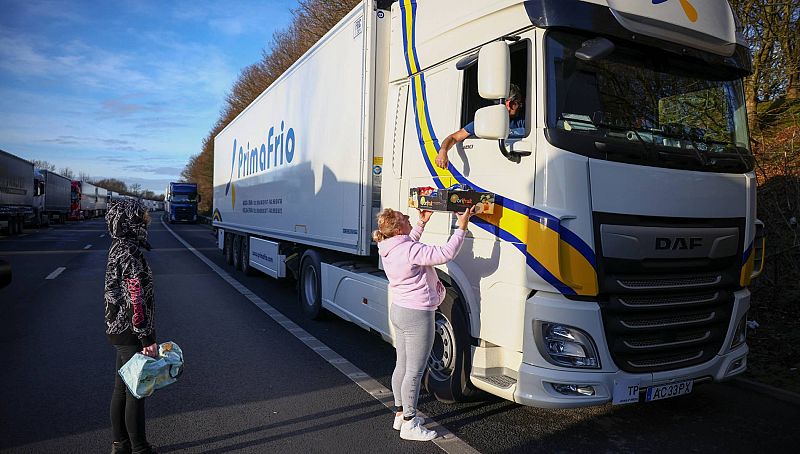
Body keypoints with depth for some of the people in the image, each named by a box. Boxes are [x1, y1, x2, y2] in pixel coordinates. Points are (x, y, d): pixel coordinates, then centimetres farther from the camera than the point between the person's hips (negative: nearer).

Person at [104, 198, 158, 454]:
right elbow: (136, 300, -24)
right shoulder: (130, 253, -21)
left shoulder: (119, 247, 9)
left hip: (119, 330, 10)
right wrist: (148, 339, -20)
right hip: (131, 333, -10)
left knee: (122, 387, 18)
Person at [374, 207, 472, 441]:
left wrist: (422, 223, 26)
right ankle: (409, 425, 11)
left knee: (402, 366, 19)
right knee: (414, 372, 1)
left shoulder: (389, 249, 4)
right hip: (417, 315, -10)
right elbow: (446, 254, -26)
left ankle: (400, 414, 32)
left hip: (399, 310, 10)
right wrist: (461, 228, -16)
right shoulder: (410, 250, -24)